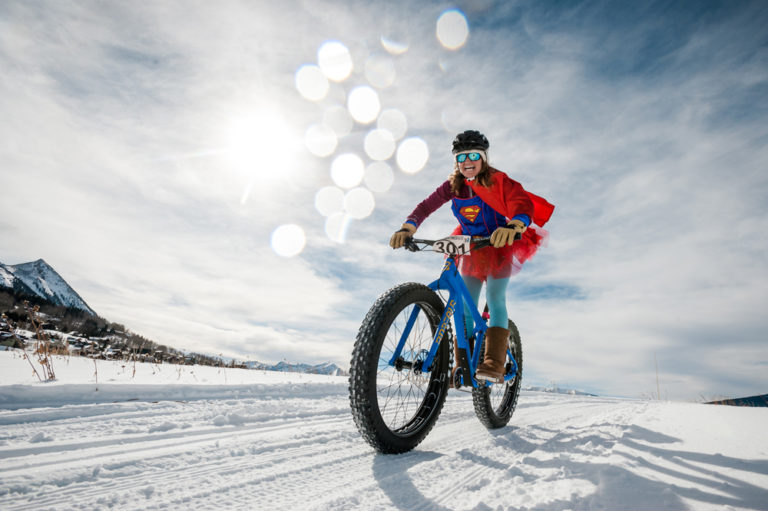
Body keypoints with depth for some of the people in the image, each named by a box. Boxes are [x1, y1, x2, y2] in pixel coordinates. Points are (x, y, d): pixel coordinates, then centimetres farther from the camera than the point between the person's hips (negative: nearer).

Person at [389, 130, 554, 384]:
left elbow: (523, 203, -32)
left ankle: (494, 364, -20)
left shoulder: (498, 181, -16)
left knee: (495, 299, -18)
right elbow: (426, 206, -12)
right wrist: (408, 228, -31)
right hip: (470, 250, 4)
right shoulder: (453, 186, -5)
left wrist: (513, 226, -54)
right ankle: (462, 366, 7)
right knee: (465, 307, 0)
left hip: (498, 248, -3)